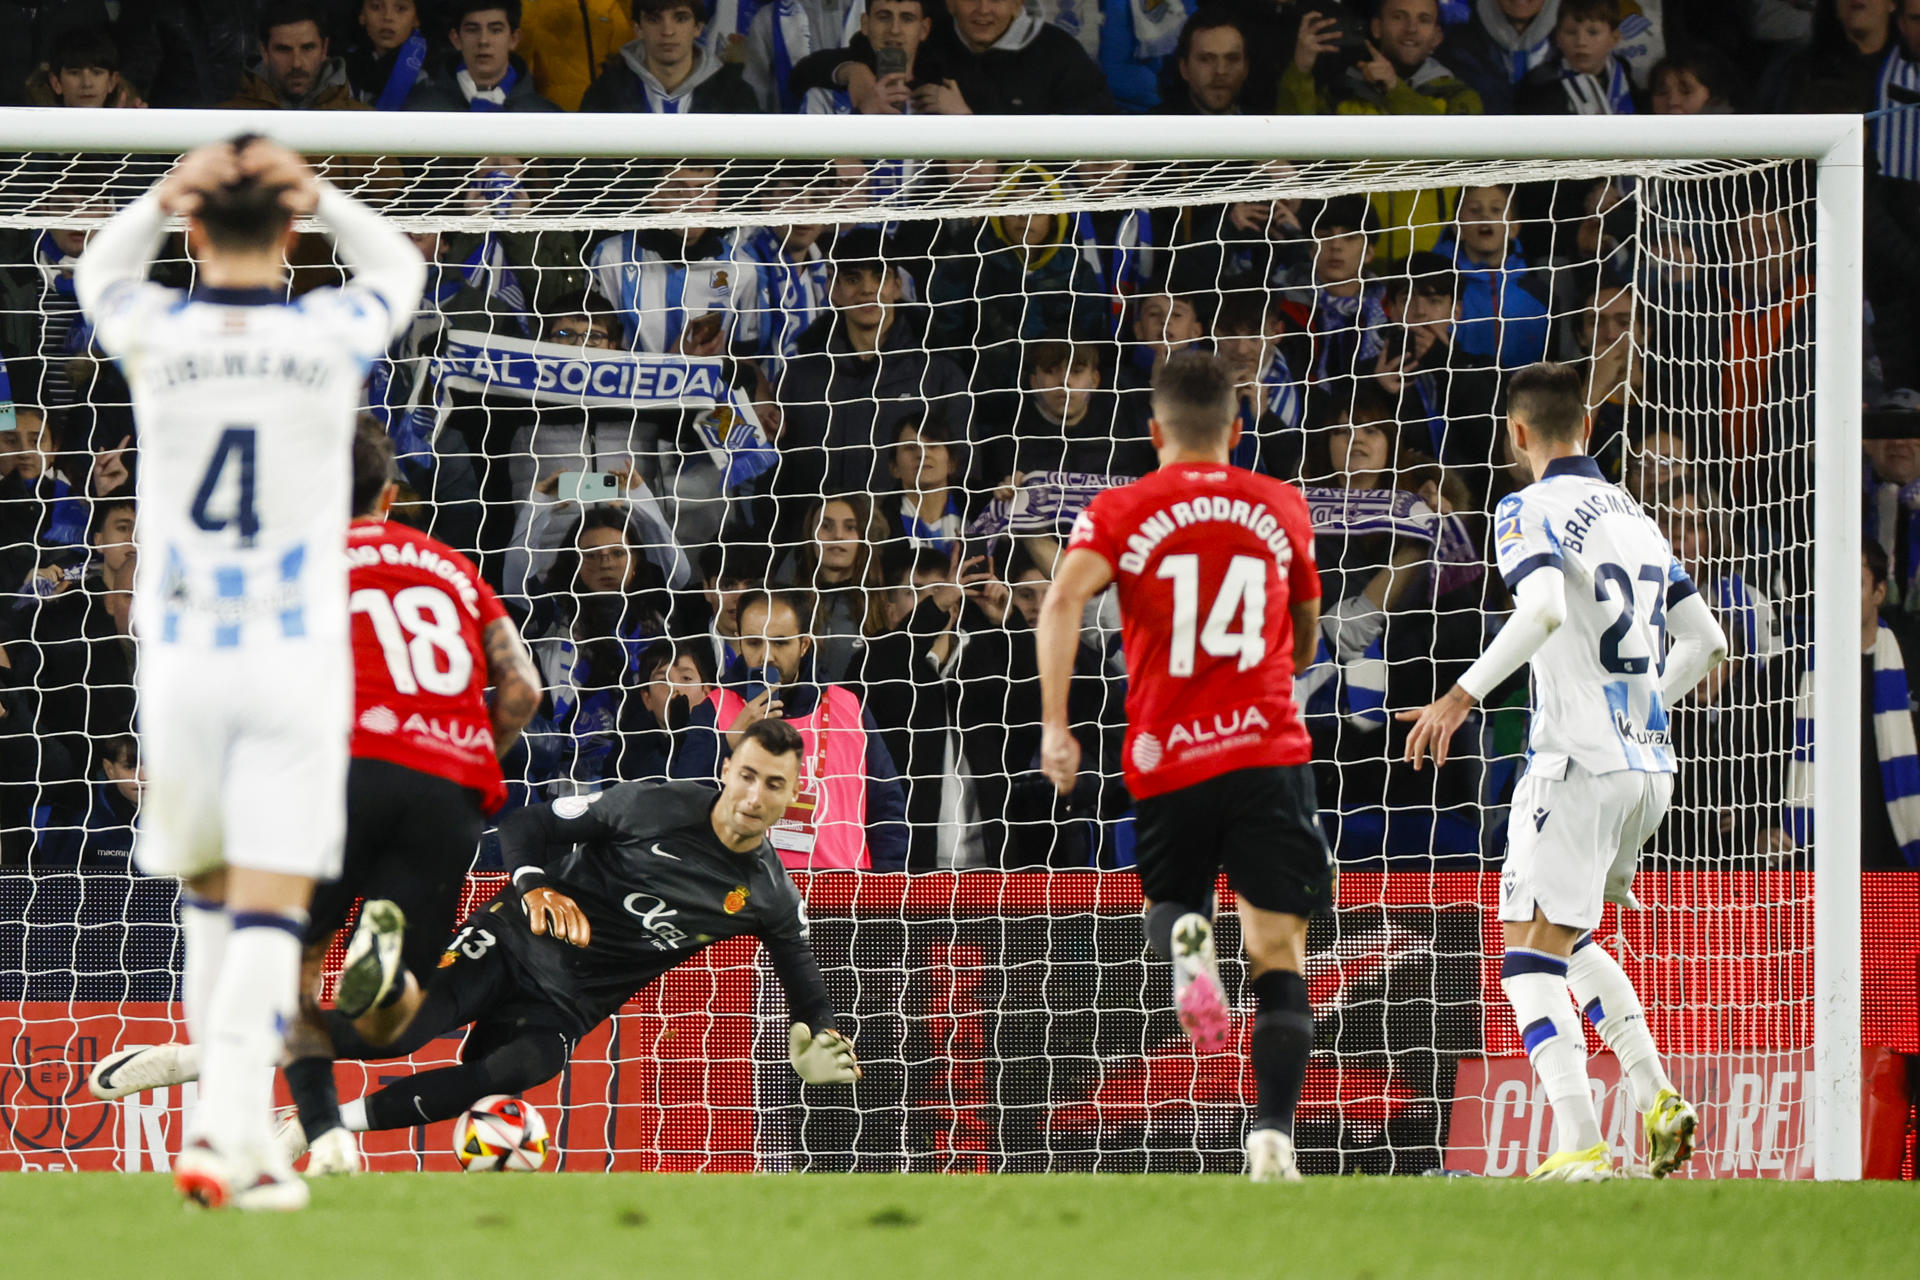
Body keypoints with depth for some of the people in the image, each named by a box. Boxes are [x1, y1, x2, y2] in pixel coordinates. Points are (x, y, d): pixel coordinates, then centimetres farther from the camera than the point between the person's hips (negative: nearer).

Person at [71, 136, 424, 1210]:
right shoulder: (332, 340, -4)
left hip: (181, 664, 1)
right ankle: (230, 1140, -16)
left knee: (208, 896, 17)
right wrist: (317, 195, 10)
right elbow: (398, 268, 20)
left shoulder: (157, 337, -3)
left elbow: (100, 269, 22)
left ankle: (235, 1120, 17)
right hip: (296, 667, -1)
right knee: (270, 914, -5)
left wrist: (166, 195, 7)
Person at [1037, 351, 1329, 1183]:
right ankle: (1274, 1133, -18)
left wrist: (1054, 725, -14)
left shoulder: (1119, 512, 6)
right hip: (1268, 749, 0)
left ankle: (1184, 940, -12)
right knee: (1278, 951, 0)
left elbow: (1064, 598, -12)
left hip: (1166, 761, 0)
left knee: (1169, 901, 26)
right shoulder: (1281, 508, 12)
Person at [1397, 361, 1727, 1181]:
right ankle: (1656, 1100, 10)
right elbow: (1705, 642, 18)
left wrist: (1464, 695, -24)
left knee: (1530, 957, -7)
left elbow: (1544, 606, -25)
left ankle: (1581, 1145, -20)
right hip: (1649, 765, 8)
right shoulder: (1635, 518, 17)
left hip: (1578, 764, -8)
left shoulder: (1530, 512, -5)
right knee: (1570, 941, 24)